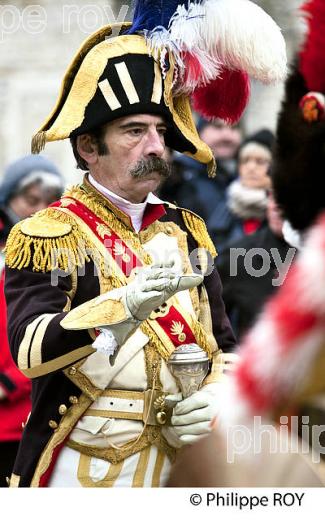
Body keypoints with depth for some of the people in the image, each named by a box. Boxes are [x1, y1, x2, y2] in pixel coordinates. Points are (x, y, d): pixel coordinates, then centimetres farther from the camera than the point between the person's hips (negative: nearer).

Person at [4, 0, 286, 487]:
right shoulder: (46, 235, -7)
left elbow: (222, 345, 12)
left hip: (179, 466, 5)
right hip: (82, 472, -4)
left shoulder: (186, 230, 9)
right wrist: (125, 306, -37)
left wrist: (211, 401, -10)